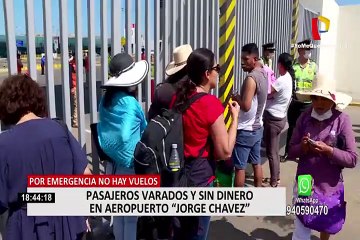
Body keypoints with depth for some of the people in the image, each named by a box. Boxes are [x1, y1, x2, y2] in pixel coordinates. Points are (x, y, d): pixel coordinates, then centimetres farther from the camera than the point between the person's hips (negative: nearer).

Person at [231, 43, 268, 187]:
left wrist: (236, 98, -10)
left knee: (239, 167, 2)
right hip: (257, 128, 9)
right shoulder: (263, 74, 7)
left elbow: (246, 106, -26)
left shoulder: (251, 78, -22)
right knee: (256, 163, 17)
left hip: (245, 130, -9)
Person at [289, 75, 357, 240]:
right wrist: (302, 147, -21)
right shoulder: (304, 118, -6)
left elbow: (352, 159, -12)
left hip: (330, 186, 0)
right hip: (305, 184, 1)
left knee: (327, 226, 24)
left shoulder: (342, 120, -12)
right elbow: (291, 151, -1)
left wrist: (328, 150, -27)